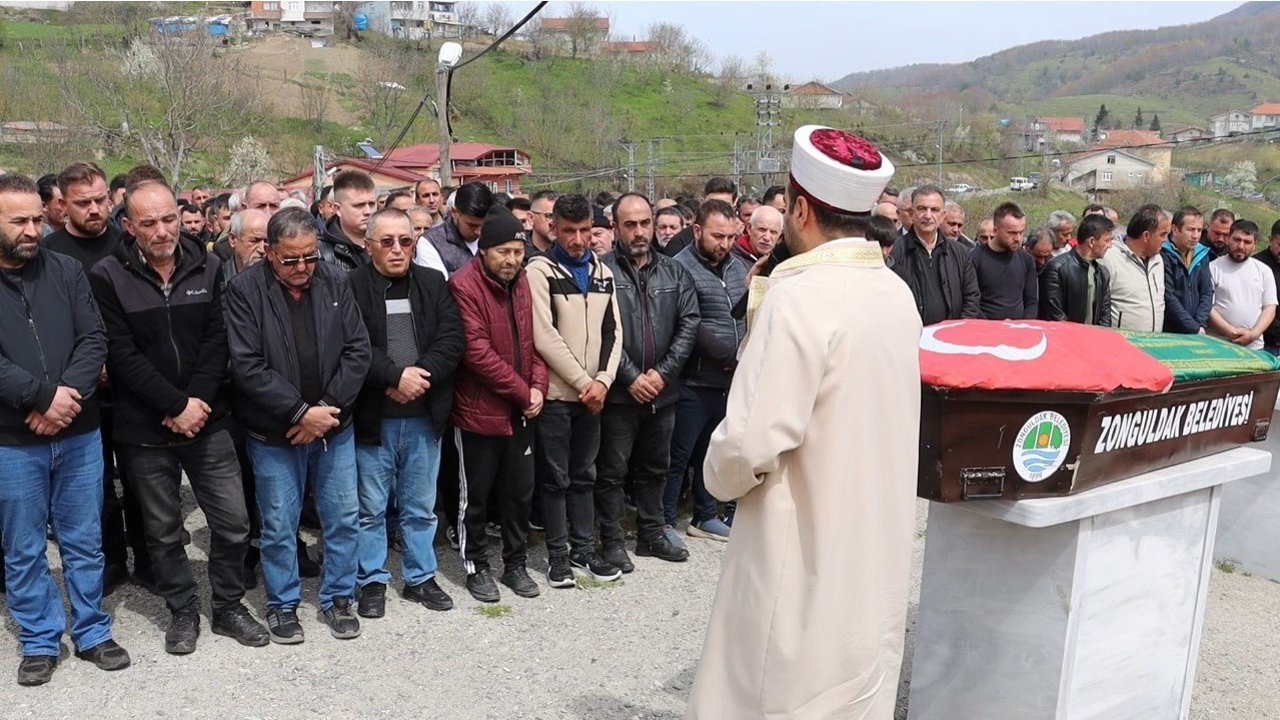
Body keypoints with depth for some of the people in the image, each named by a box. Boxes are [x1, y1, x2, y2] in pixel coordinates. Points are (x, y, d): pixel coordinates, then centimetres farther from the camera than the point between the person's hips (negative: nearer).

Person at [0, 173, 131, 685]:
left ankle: (92, 633, 26)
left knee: (84, 542, 12)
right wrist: (42, 396, -20)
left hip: (78, 434, 2)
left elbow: (94, 339, -4)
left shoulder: (66, 270, 2)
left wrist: (66, 394, -18)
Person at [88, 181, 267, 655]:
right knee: (163, 531, 11)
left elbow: (217, 342, -1)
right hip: (144, 432, -2)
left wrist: (198, 401, -13)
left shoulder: (207, 269, 3)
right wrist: (176, 406, -16)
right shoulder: (108, 278, -6)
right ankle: (182, 612, 29)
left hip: (207, 421, 2)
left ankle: (229, 606, 24)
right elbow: (122, 355, -11)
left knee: (233, 522, 5)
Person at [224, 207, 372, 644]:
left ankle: (338, 598, 29)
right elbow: (248, 366, -16)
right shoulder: (245, 290, -11)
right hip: (274, 434, -3)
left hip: (334, 426, 3)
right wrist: (300, 413, -18)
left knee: (344, 517, 10)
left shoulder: (336, 282, -2)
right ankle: (282, 605, 28)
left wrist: (328, 408, -12)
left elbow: (357, 350, -3)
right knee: (279, 525, 8)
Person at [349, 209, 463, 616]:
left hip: (423, 416, 3)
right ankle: (372, 580, 24)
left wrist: (418, 376, -15)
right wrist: (396, 376, -19)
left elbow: (451, 341, -2)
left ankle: (420, 577, 28)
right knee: (371, 508, 9)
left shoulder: (434, 285, 7)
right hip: (372, 417, -3)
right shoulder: (351, 286, -5)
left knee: (421, 507, 15)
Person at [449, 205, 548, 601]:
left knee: (520, 491, 15)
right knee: (475, 495, 9)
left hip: (521, 411, 6)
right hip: (479, 411, -6)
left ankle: (516, 564, 30)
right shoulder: (464, 285, -17)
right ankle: (476, 567, 25)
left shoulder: (521, 281, 6)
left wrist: (538, 386, -6)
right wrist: (522, 392, -17)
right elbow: (476, 351, -21)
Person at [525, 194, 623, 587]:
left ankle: (583, 551, 23)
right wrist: (583, 382, -13)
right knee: (556, 478, 4)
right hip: (555, 393, -5)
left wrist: (603, 381, -6)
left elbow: (612, 332, 8)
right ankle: (558, 555, 14)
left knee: (584, 475, 13)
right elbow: (545, 336, -14)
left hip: (593, 394, 5)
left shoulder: (603, 273, 10)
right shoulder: (541, 270, -7)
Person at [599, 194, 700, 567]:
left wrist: (663, 372, -9)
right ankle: (612, 540, 18)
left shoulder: (674, 272, 7)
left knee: (655, 467, 17)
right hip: (620, 392, -5)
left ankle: (651, 533, 31)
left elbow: (689, 323, 1)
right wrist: (631, 377, -15)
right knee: (613, 470, 5)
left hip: (663, 391, 5)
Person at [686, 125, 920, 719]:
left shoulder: (800, 297, -21)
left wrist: (721, 476, -5)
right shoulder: (897, 292, 4)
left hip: (805, 555, -8)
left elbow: (752, 441, -25)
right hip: (877, 548, 8)